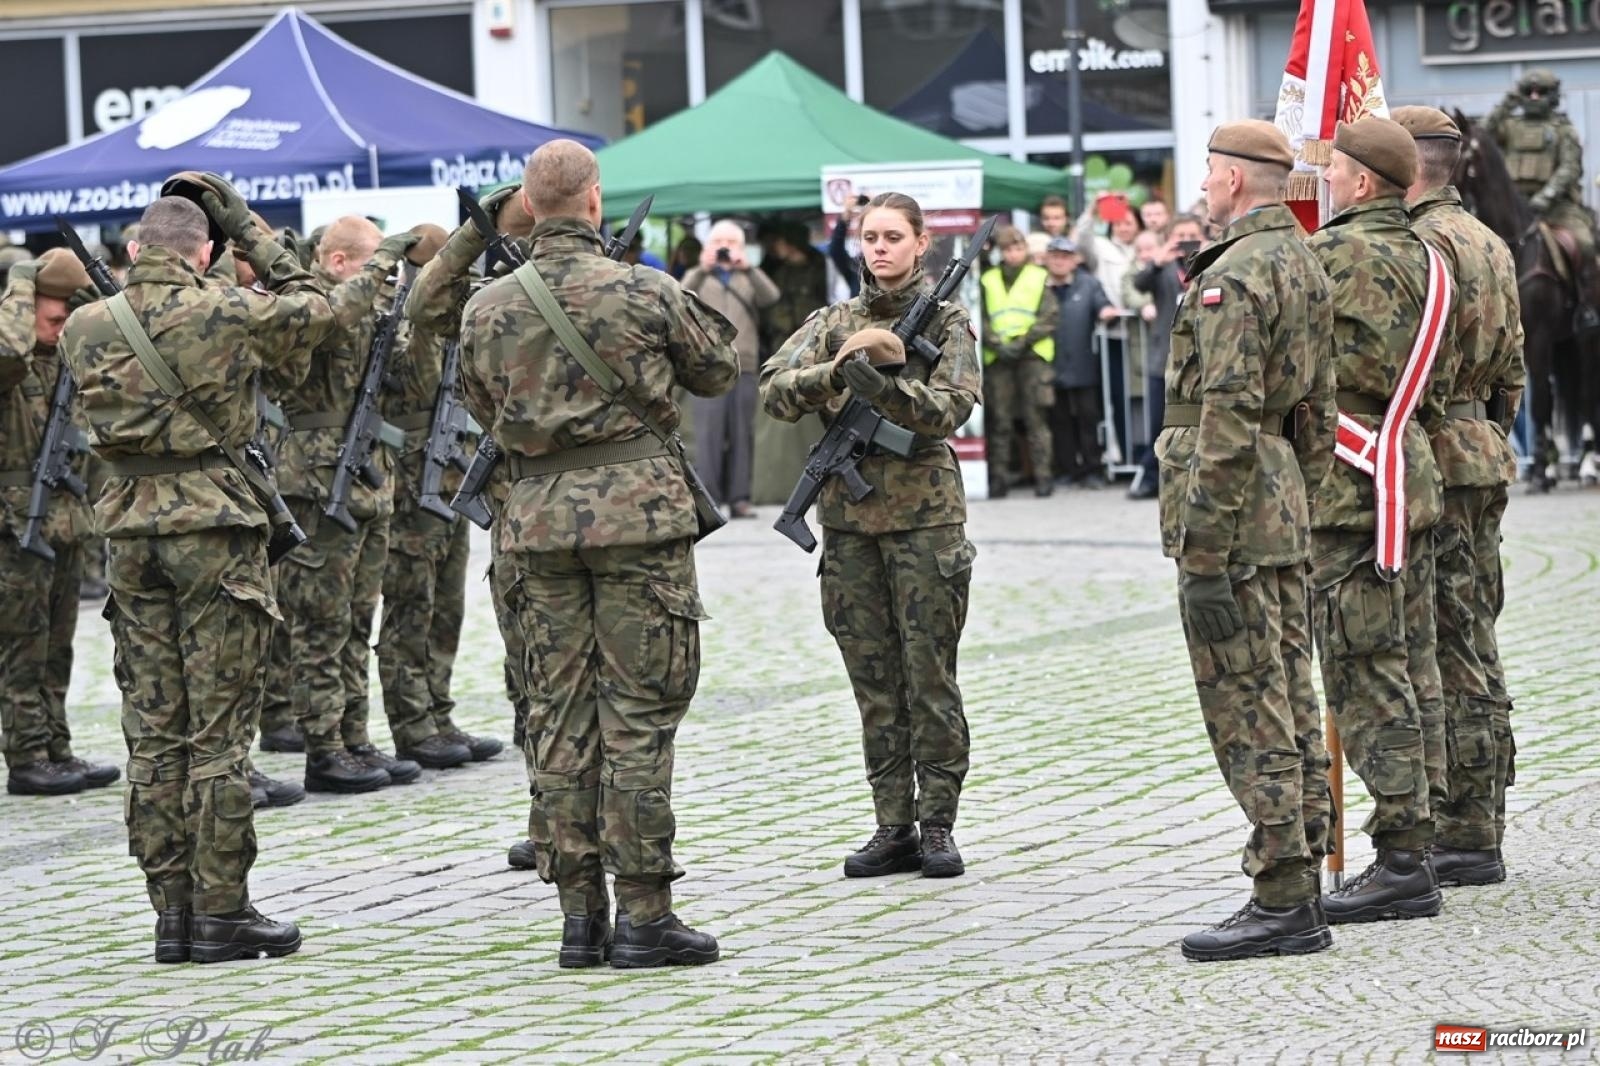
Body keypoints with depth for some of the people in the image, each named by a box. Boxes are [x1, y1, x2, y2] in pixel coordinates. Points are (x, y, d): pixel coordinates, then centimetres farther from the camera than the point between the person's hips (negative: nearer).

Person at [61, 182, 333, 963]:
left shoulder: (84, 328, 3)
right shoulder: (223, 315, -9)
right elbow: (315, 307, 8)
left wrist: (133, 270, 21)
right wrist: (249, 231, 12)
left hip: (129, 528, 4)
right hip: (214, 525, -4)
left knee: (152, 730, 8)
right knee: (219, 729, -1)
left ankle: (171, 911, 10)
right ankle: (221, 911, 0)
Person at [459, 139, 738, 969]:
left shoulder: (487, 308, 3)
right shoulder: (641, 292, -7)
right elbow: (718, 369, 7)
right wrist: (686, 310, 24)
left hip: (537, 517, 4)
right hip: (636, 506, -4)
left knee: (559, 713, 8)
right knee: (639, 711, -1)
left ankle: (579, 911, 8)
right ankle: (642, 914, -3)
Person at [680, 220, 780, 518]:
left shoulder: (748, 278, 18)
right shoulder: (698, 277, 14)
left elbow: (771, 297, -4)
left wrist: (748, 267, -17)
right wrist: (702, 269, -22)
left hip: (744, 367, 2)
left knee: (742, 434, 2)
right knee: (709, 432, -8)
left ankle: (739, 498, 5)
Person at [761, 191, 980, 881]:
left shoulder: (945, 322, 1)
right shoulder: (835, 323, 9)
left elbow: (947, 409, -14)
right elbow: (775, 391, -3)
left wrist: (878, 378, -28)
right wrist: (837, 370, -20)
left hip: (924, 514, -3)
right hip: (848, 518, 3)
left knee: (930, 675, -2)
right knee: (874, 681, 6)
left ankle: (937, 826, 3)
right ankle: (894, 828, 10)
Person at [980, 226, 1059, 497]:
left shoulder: (1040, 278, 8)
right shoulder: (988, 281, 13)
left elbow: (1049, 317, 1)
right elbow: (981, 319, 7)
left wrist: (1023, 342, -10)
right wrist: (996, 344, -9)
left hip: (1033, 355, -2)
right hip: (998, 357, 2)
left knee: (1035, 418, -6)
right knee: (999, 420, 0)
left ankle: (1042, 475, -5)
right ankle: (999, 477, 2)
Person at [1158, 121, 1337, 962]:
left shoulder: (1235, 277, -16)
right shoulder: (1305, 266, 14)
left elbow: (1228, 425, -22)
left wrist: (1201, 555, -21)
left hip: (1234, 520, -10)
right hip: (1286, 515, 10)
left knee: (1248, 716, -7)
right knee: (1285, 707, 13)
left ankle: (1282, 905, -6)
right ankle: (1295, 885, 18)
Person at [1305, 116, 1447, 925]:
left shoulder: (1340, 254, -16)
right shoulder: (1417, 253, 13)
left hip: (1351, 491, -10)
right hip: (1410, 475, 10)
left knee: (1368, 677, -8)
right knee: (1410, 668, 12)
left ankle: (1401, 863, -8)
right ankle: (1416, 843, 18)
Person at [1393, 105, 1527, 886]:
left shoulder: (1423, 245, -15)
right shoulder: (1488, 243, 16)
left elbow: (1417, 374, -21)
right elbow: (1510, 371, 21)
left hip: (1432, 467, -10)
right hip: (1484, 459, 10)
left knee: (1446, 654, -7)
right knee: (1474, 651, 13)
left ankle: (1463, 838, -5)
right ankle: (1477, 828, 18)